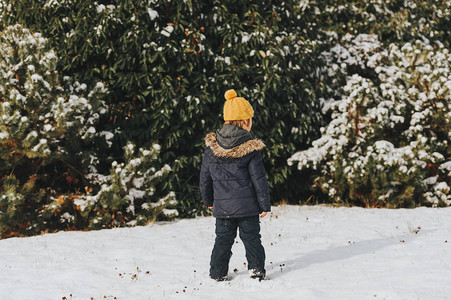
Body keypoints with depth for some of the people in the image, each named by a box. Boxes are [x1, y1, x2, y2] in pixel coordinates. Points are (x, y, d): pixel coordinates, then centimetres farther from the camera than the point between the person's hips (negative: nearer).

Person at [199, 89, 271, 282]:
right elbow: (258, 178, -8)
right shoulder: (250, 148, -11)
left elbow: (205, 177, 7)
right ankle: (256, 269, 8)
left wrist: (208, 200, 21)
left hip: (222, 206, 3)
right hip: (247, 205, -3)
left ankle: (218, 273, 15)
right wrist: (265, 204, 1)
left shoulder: (211, 146, -1)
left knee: (223, 239, 12)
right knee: (251, 237, 9)